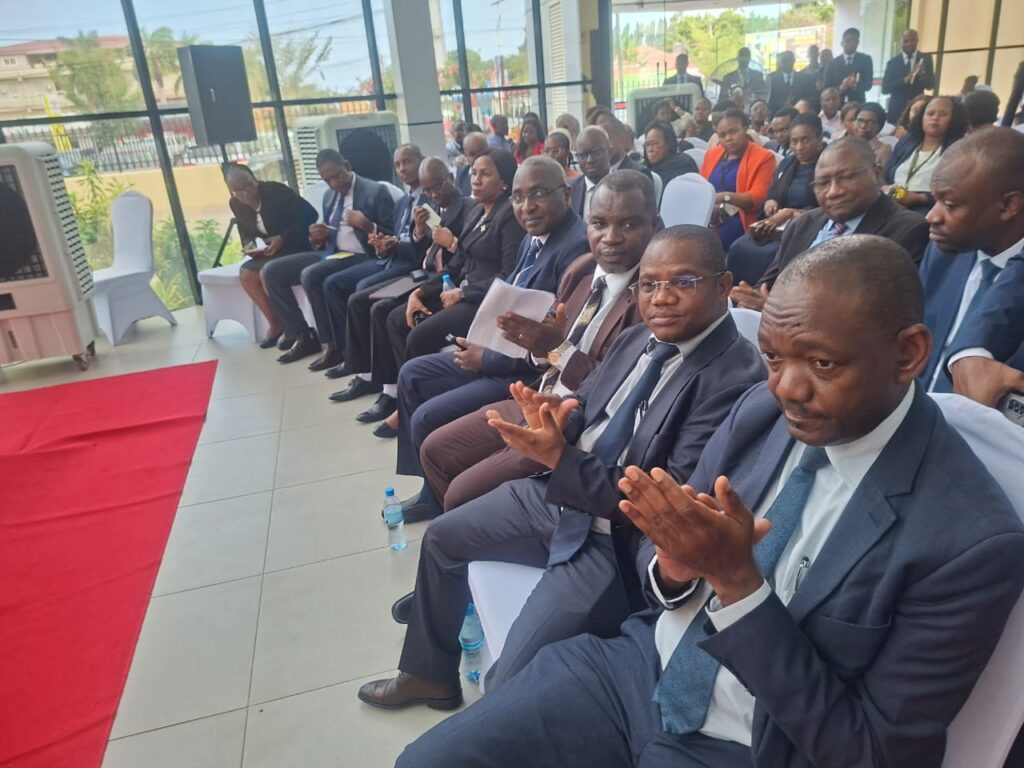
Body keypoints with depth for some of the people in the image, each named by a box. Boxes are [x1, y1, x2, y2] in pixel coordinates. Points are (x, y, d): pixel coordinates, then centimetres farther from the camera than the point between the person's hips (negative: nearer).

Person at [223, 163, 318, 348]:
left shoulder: (276, 191, -16)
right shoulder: (235, 204, 2)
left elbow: (310, 215, -18)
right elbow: (245, 232, 15)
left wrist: (282, 238, -25)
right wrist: (248, 244, -10)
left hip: (297, 246, -7)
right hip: (272, 249, 7)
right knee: (245, 273, -16)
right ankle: (275, 323, -4)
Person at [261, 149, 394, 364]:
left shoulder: (376, 192, -6)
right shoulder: (329, 195, 16)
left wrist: (367, 225, -27)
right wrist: (317, 239, 0)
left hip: (361, 257, -8)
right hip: (330, 253, 8)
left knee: (311, 275, -32)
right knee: (272, 272, -1)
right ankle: (303, 336, 3)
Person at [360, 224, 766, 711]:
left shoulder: (736, 377, -21)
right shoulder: (637, 340, 4)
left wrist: (560, 458, -29)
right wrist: (557, 424, -16)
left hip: (618, 540, -8)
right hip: (558, 497, 9)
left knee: (510, 688, -17)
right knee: (441, 536, 17)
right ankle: (431, 674, 38)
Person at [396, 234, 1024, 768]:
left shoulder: (971, 541, -20)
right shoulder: (761, 411, -5)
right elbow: (662, 573, 5)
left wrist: (737, 581, -27)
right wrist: (675, 566, -20)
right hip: (638, 668, 4)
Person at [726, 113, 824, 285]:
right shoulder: (787, 164, 19)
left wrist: (791, 213, -18)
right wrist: (770, 203, -3)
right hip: (778, 226, 6)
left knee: (767, 254, -34)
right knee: (738, 249, -23)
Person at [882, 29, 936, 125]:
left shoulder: (926, 58, 6)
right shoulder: (892, 62, 4)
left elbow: (931, 85, 1)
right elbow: (885, 88, -4)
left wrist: (922, 75, -20)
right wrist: (905, 79, -19)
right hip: (896, 109, 0)